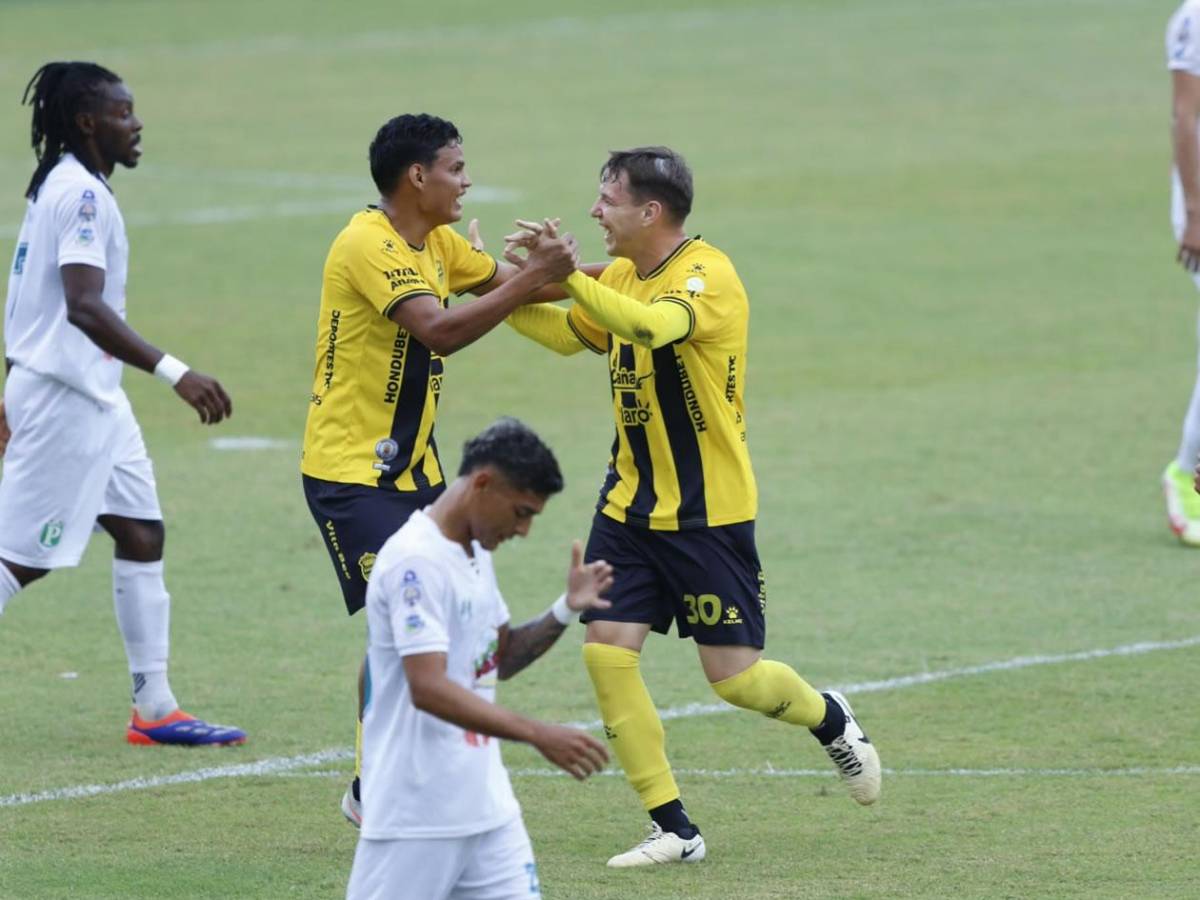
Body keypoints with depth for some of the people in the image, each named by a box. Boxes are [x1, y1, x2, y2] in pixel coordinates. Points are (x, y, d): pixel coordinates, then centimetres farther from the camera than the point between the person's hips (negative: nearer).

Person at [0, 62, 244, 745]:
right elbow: (83, 306, -29)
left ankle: (155, 708, 8)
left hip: (94, 395, 10)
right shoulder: (82, 194, -18)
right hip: (64, 397, -10)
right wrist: (175, 373, -35)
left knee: (142, 532, 7)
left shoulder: (59, 186, 13)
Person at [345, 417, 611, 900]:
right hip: (417, 817, -9)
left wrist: (566, 610, 6)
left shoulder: (476, 554, 12)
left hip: (486, 806, 9)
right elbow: (428, 689, -27)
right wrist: (539, 734, -31)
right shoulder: (416, 561, -18)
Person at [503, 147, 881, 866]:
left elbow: (650, 326, -41)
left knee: (735, 678, 0)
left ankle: (830, 720, 34)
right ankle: (674, 830, 1)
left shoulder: (708, 275, -19)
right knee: (606, 652, -6)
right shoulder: (626, 275, 6)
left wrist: (567, 275, -40)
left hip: (708, 512, -7)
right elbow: (567, 334, 24)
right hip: (631, 503, 7)